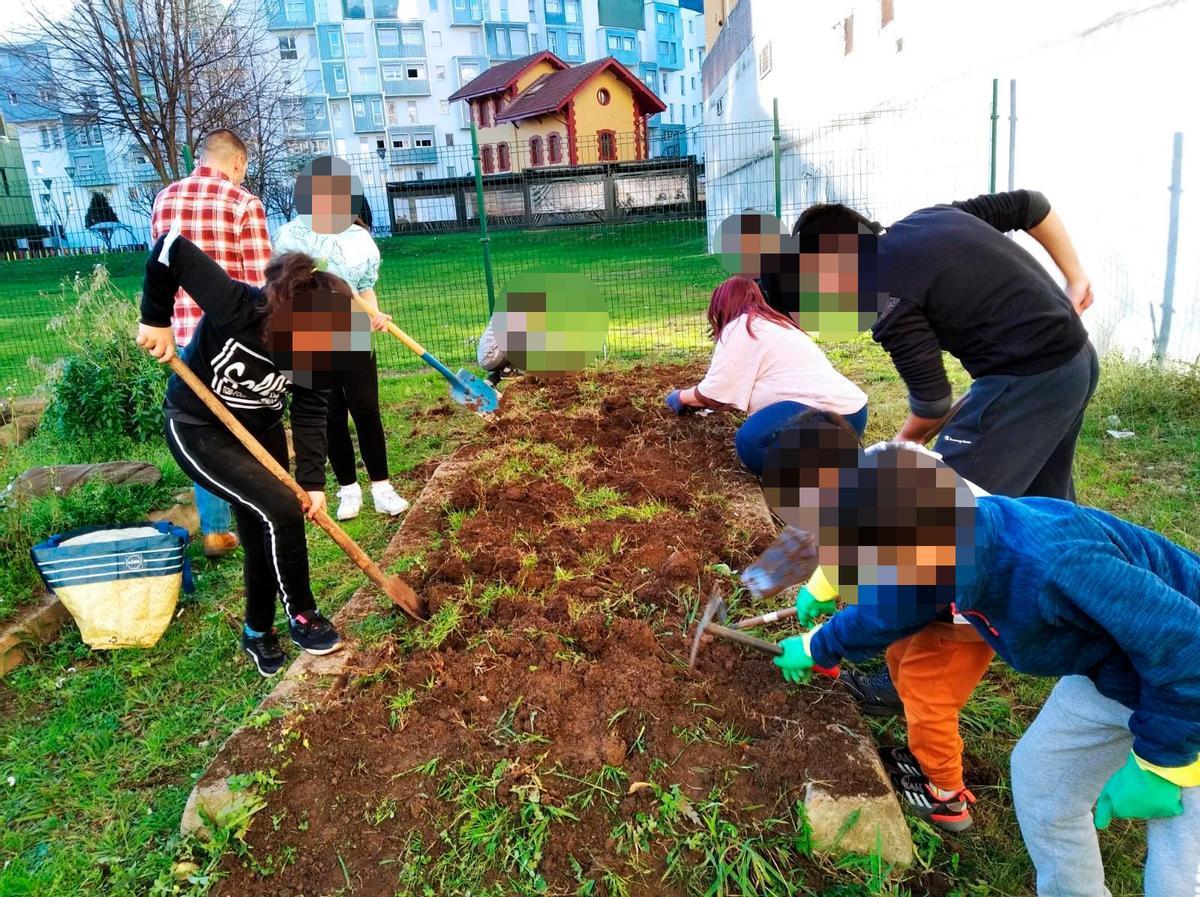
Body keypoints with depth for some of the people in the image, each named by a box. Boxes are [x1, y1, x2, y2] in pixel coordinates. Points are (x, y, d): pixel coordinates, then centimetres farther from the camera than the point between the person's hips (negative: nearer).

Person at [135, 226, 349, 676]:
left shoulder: (315, 346, -17)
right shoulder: (234, 306, -33)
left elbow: (310, 412, -12)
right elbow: (171, 249, -26)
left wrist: (313, 480, -20)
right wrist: (156, 319, -18)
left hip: (261, 431, 6)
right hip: (199, 430, -5)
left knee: (262, 533, 10)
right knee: (280, 510, -21)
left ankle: (258, 632, 32)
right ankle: (301, 615, 0)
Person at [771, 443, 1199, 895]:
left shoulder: (1052, 565, -42)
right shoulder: (954, 542, -14)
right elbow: (889, 606, 6)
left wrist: (1156, 765, -20)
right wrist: (816, 647, 20)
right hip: (1112, 669, 7)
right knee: (1038, 776, 16)